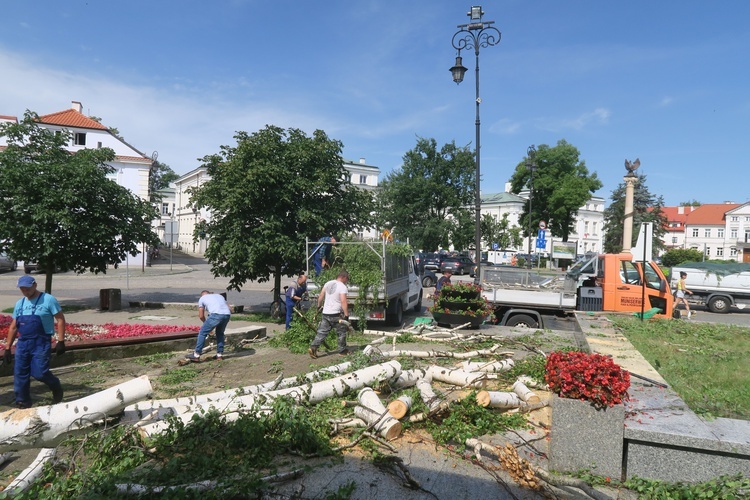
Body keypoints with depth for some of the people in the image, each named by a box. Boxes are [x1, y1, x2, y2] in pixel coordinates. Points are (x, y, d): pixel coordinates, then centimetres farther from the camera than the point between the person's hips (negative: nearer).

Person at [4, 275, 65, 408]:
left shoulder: (48, 300, -8)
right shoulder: (19, 304, 11)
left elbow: (60, 320, -9)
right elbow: (13, 327, 16)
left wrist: (61, 341, -14)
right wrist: (8, 347, 14)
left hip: (41, 343, -6)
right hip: (22, 343, 6)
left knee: (39, 373, -10)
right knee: (20, 374, 7)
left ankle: (56, 387, 19)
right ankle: (22, 403, 21)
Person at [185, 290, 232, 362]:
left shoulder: (202, 298, 24)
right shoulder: (219, 296, 35)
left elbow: (201, 316, 21)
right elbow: (230, 310, 28)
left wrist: (207, 324, 38)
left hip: (216, 314, -5)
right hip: (227, 315, 5)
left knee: (202, 333, 9)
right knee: (220, 333, 26)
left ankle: (196, 355, 9)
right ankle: (219, 355, 26)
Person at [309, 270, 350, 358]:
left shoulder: (328, 283, 8)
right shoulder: (343, 287, -12)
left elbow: (320, 296, 13)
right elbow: (343, 302, -20)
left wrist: (319, 306, 26)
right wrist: (346, 315, -18)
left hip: (325, 313, 6)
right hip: (336, 314, -6)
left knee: (322, 332, 8)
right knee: (341, 333, 10)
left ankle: (313, 347, -5)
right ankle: (342, 351, 18)